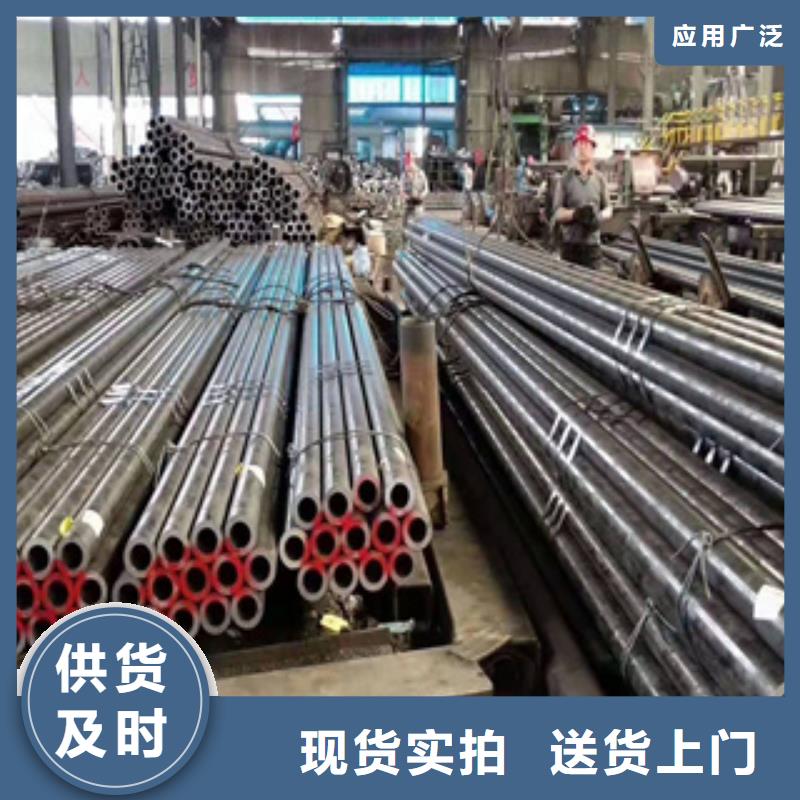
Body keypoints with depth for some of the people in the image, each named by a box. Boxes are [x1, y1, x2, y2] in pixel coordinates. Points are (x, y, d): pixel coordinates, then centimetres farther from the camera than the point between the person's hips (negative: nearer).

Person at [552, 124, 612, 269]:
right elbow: (557, 213, -1)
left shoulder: (599, 179, 10)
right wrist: (575, 214, -19)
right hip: (570, 245, -2)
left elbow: (608, 209, 14)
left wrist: (599, 216, -8)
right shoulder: (565, 179, 2)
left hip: (592, 244, 2)